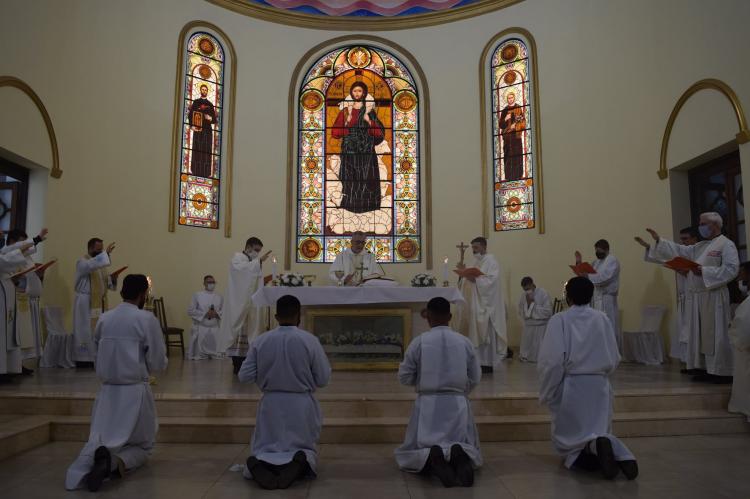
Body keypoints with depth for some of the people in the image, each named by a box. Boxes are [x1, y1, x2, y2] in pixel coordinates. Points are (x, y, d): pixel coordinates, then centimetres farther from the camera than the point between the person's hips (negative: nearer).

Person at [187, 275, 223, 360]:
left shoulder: (219, 297, 10)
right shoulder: (197, 295, 0)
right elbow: (190, 311, -5)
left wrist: (216, 314, -12)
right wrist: (205, 314, -14)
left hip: (215, 329, 3)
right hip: (201, 329, -3)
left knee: (216, 354, 3)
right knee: (199, 355, -1)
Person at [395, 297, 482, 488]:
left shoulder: (419, 342, -8)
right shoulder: (465, 342, -1)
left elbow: (404, 378, -2)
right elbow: (475, 379, 4)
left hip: (428, 404, -1)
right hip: (458, 404, 2)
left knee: (411, 453, 13)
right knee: (470, 450, 20)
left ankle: (431, 459, -22)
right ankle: (461, 455, -17)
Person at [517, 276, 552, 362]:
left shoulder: (543, 294, -14)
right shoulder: (524, 296, 1)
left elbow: (548, 312, -19)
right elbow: (521, 312, 11)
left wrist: (532, 304, -17)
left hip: (541, 327, -4)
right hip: (528, 327, 5)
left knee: (540, 356, -2)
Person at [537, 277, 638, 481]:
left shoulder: (559, 320, -10)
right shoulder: (602, 319, 2)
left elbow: (552, 361, -17)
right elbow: (614, 360, 6)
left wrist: (546, 394, -5)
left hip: (570, 387, -3)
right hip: (599, 386, 3)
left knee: (568, 440, 12)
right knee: (600, 432, 19)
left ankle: (594, 448, -22)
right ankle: (620, 454, -15)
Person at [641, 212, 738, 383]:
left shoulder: (726, 244, -5)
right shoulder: (699, 248, 18)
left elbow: (731, 269, -16)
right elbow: (679, 251, 15)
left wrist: (704, 271, -20)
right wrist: (658, 240, 7)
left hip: (714, 297, -8)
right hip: (699, 297, 8)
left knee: (717, 334, -5)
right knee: (701, 334, 9)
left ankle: (723, 373, 2)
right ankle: (706, 369, 16)